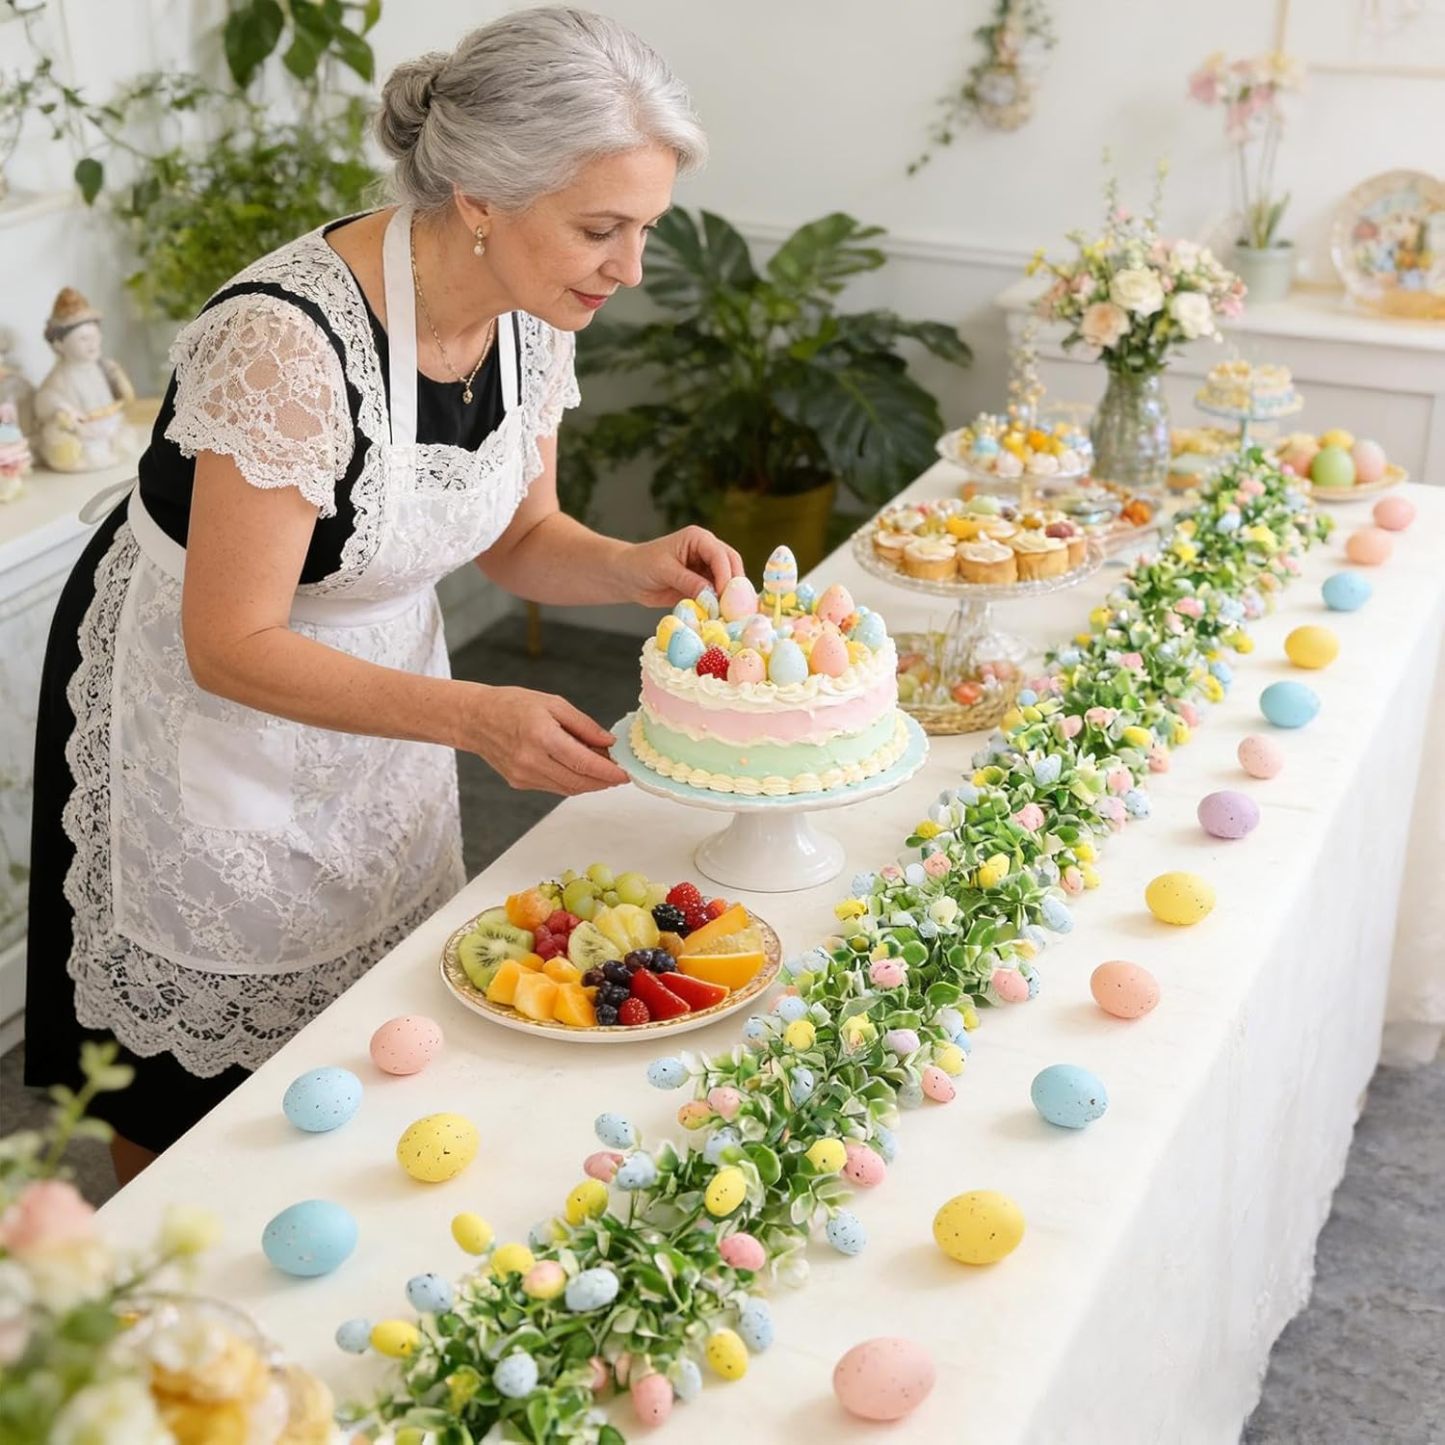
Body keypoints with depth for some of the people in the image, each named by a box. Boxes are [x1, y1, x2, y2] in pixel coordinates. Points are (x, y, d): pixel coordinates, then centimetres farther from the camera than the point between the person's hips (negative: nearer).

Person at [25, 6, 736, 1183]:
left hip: (377, 681, 7)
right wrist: (476, 717, -37)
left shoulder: (534, 312, -12)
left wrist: (636, 567, -19)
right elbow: (232, 646, -28)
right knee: (201, 1091, 11)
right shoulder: (287, 339, -35)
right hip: (203, 699, -6)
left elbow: (517, 534, 2)